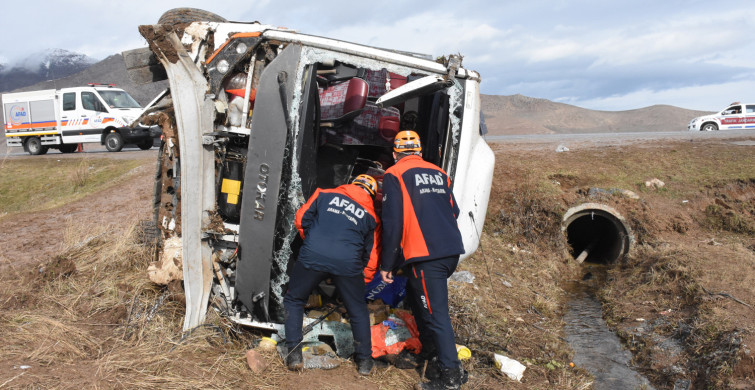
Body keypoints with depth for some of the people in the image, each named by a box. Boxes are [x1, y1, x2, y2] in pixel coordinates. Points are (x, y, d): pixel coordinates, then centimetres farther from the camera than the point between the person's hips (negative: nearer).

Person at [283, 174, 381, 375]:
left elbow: (301, 219, 15)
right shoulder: (371, 216, 20)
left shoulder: (324, 195, 18)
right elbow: (372, 256, 19)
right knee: (358, 310, 22)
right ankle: (364, 361, 28)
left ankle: (294, 355, 19)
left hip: (312, 256, 0)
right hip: (348, 264, 1)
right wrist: (362, 282, 31)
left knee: (294, 300, 23)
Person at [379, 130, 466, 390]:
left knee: (436, 312, -4)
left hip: (425, 256, -7)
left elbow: (392, 222, -7)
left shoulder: (395, 175, -1)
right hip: (452, 252, 7)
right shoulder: (438, 173, 17)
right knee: (416, 295, 24)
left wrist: (386, 265, -2)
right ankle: (429, 349, 34)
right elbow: (454, 211, 21)